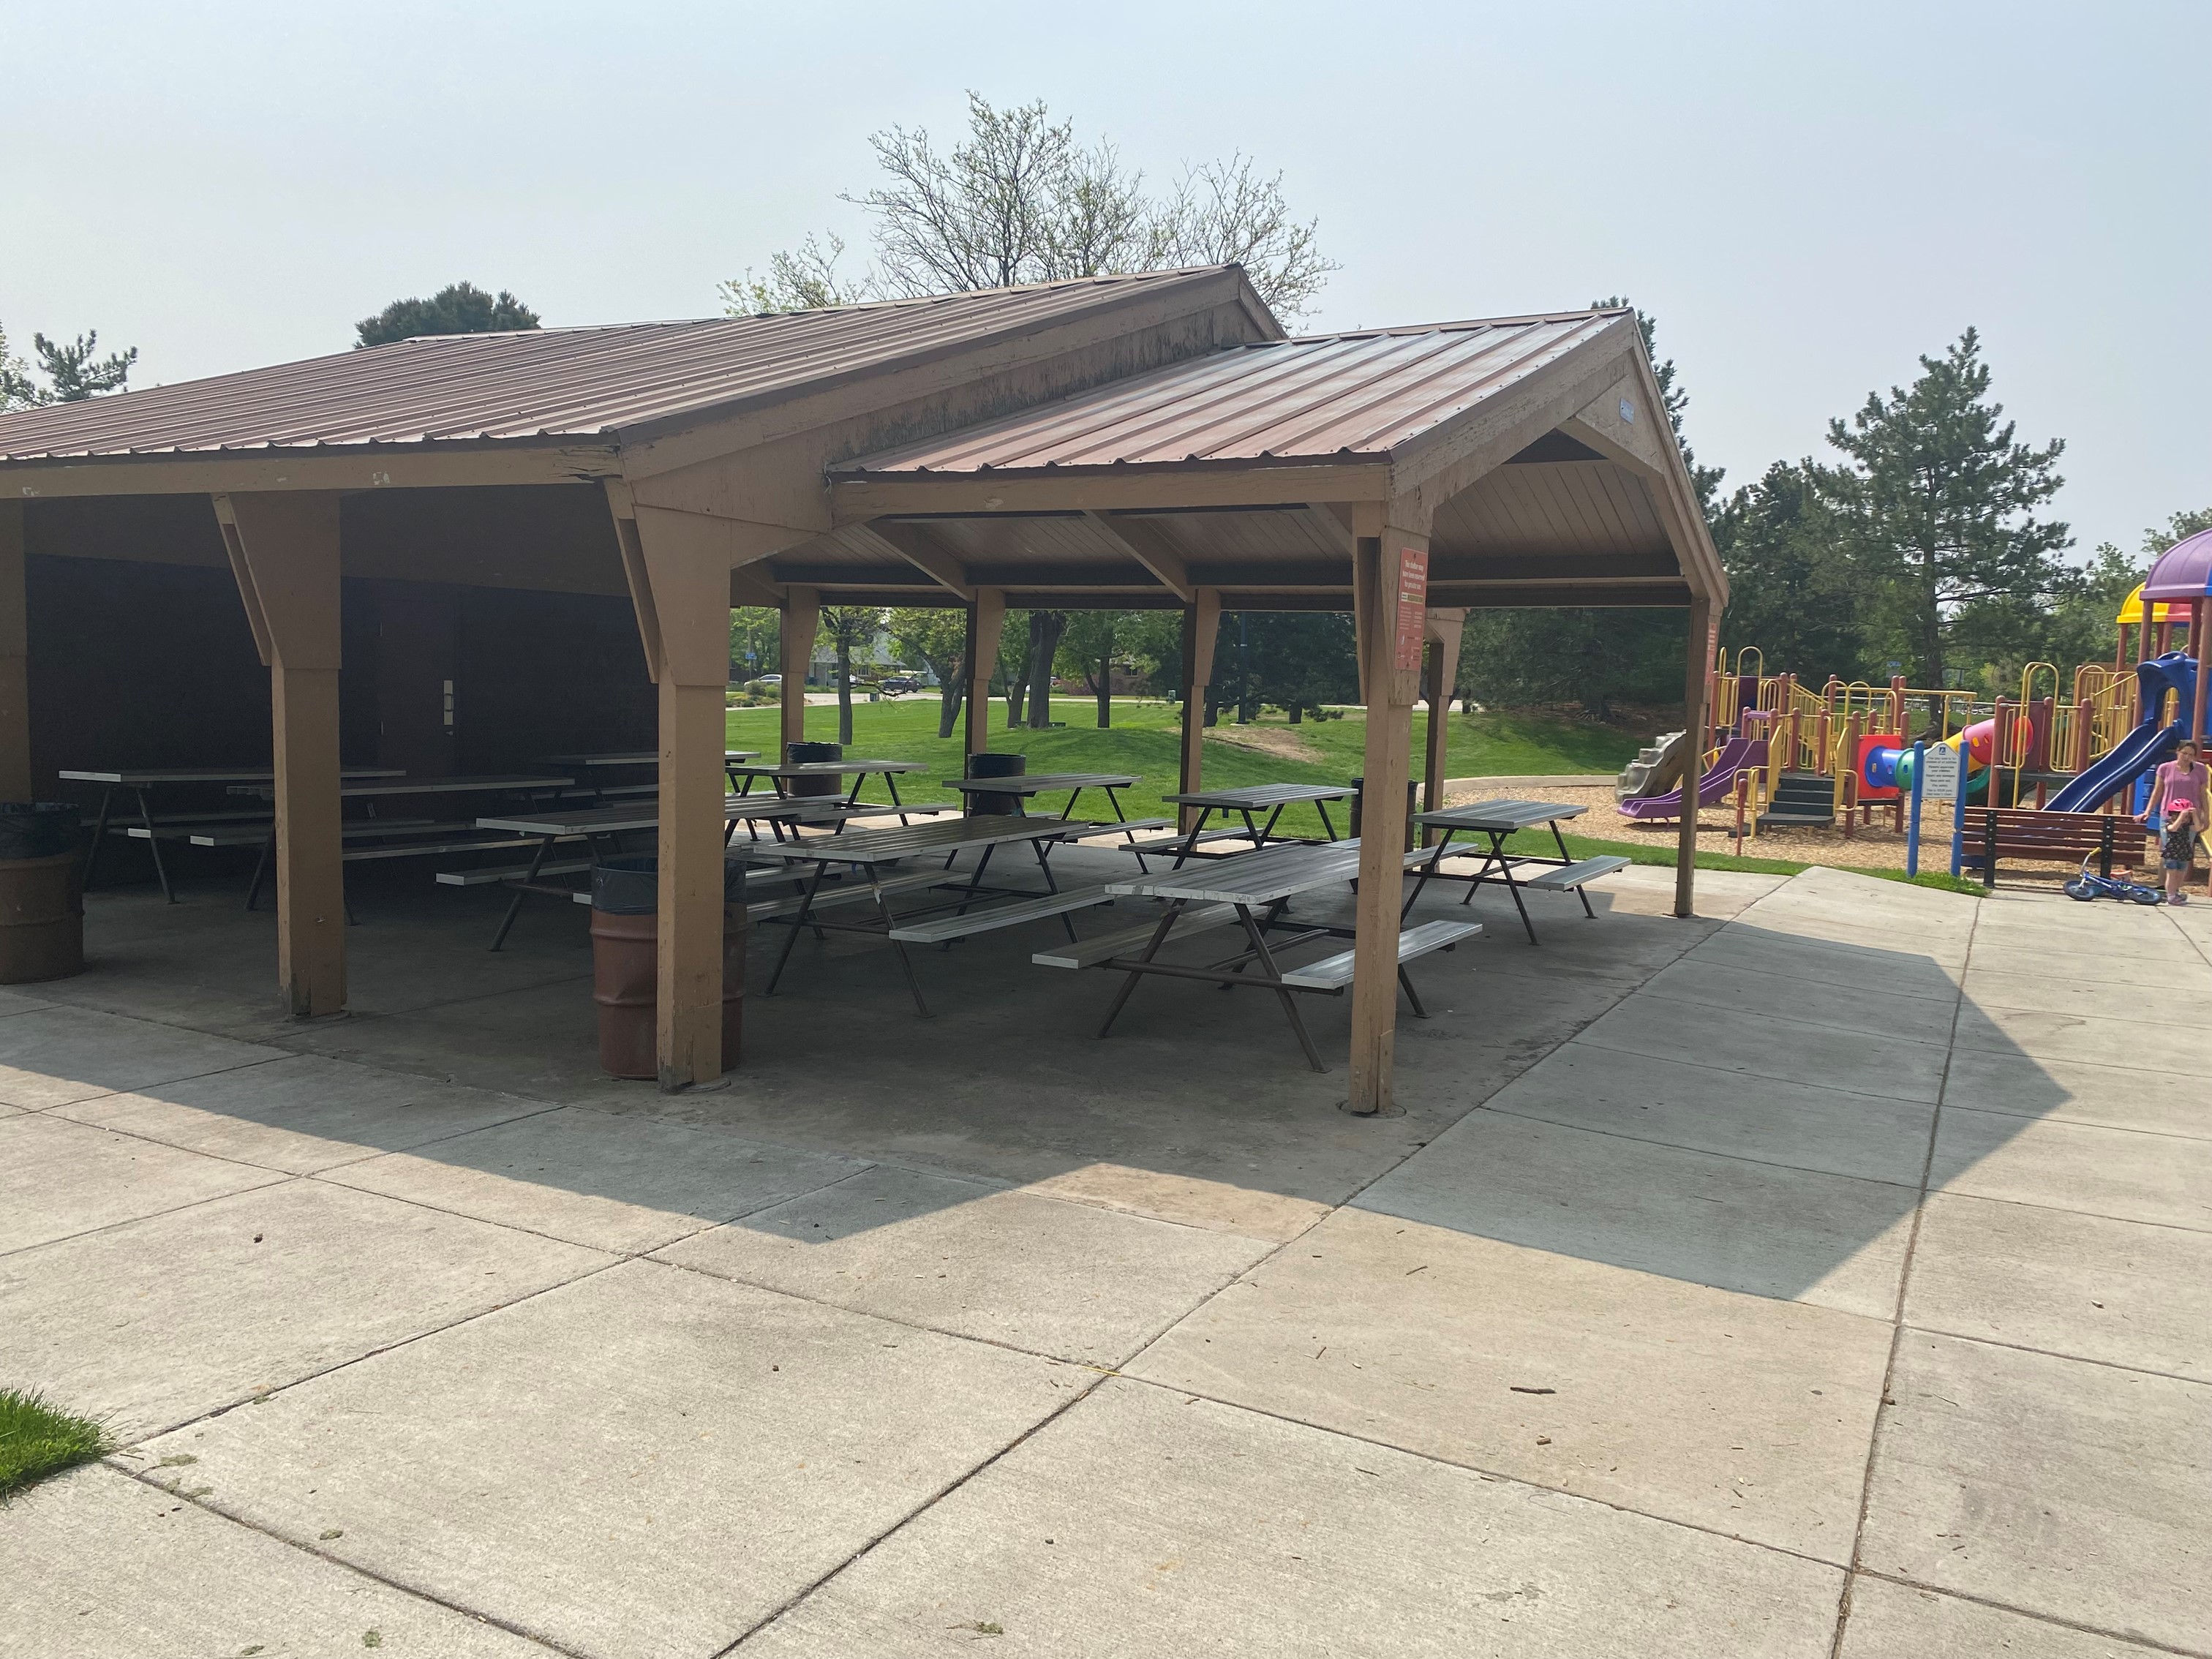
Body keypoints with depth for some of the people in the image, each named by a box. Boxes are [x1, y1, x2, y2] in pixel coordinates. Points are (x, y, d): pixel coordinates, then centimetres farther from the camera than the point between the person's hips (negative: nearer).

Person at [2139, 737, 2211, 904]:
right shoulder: (2166, 768, 5)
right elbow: (2157, 791, 10)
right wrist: (2148, 811, 4)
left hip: (2190, 818, 0)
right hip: (2168, 817, 0)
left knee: (2184, 856, 0)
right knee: (2169, 855, -2)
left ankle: (2176, 891, 6)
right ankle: (2169, 891, 2)